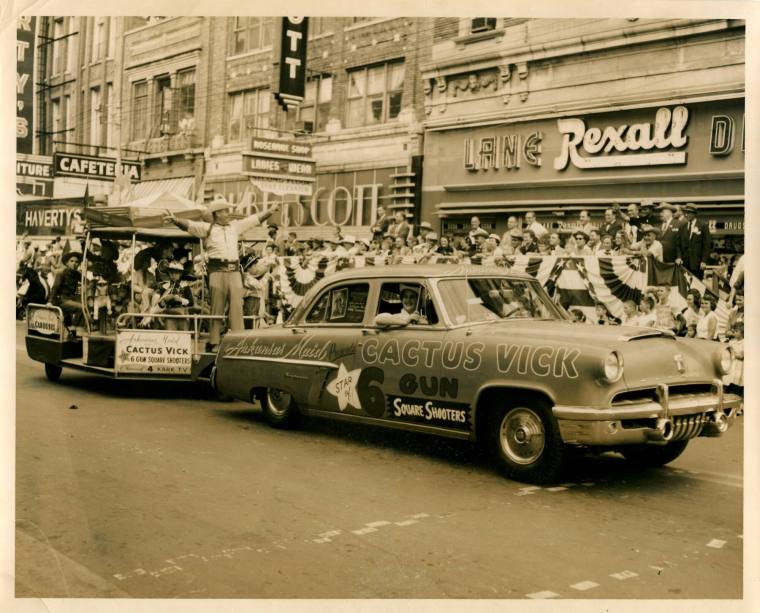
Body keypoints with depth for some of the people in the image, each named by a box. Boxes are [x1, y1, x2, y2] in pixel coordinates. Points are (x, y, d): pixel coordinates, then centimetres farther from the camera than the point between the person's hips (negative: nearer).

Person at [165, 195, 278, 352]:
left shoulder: (235, 226, 18)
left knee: (237, 306, -1)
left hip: (234, 270, 4)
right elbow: (188, 225, -6)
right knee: (217, 308, -1)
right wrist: (175, 220, -23)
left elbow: (255, 219, 23)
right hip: (217, 270, -4)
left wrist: (271, 211, 24)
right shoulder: (207, 228, 6)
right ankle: (213, 343, 5)